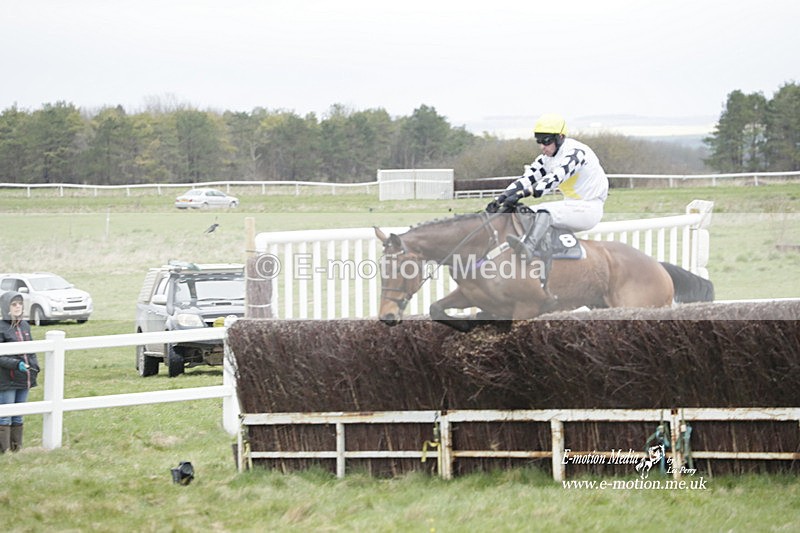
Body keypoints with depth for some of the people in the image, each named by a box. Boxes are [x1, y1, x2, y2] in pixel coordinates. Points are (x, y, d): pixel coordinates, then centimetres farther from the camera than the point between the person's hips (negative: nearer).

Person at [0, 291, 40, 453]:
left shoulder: (25, 326, 9)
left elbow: (31, 350, 17)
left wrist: (35, 366, 1)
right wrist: (17, 364, -24)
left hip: (24, 379, 6)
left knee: (18, 417, 13)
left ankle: (17, 449, 19)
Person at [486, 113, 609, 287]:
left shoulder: (576, 152, -19)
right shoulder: (547, 158, 8)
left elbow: (555, 178, -33)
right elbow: (528, 178, -1)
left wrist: (522, 193, -43)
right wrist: (502, 197, -17)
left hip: (590, 208, -9)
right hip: (571, 205, 9)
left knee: (545, 212, -31)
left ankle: (528, 248, -57)